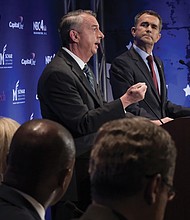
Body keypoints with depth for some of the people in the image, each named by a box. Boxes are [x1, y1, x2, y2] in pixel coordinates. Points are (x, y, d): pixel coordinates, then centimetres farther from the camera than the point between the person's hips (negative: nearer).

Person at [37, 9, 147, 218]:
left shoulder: (80, 68, 16)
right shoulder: (58, 74, -16)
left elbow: (103, 113, 17)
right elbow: (83, 123, -20)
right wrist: (125, 100, -19)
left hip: (92, 157, 9)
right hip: (77, 166, -9)